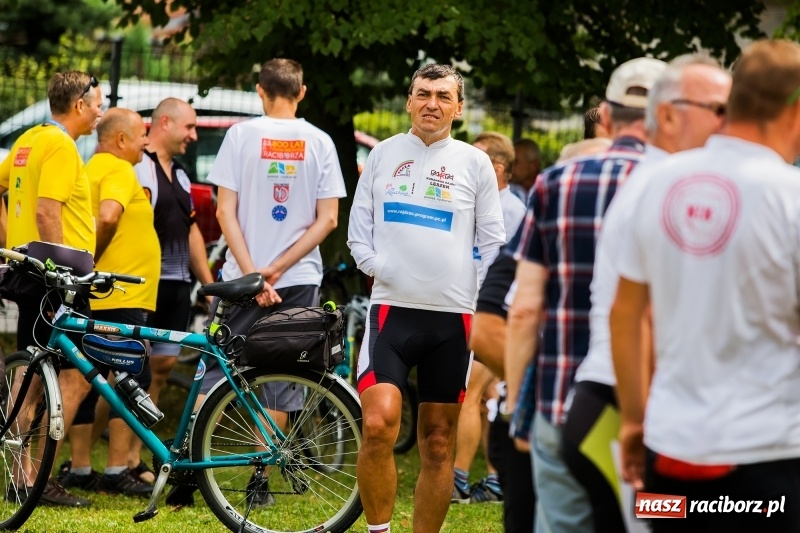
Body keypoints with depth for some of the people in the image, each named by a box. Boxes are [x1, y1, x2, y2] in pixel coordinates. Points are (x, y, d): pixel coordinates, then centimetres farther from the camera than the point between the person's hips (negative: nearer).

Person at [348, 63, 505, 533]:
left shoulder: (474, 163, 6)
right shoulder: (384, 155, 9)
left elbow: (493, 243, 7)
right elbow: (359, 230, 10)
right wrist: (377, 266, -8)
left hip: (452, 316, 1)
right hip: (393, 308, -1)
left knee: (439, 444, 5)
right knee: (378, 424, -19)